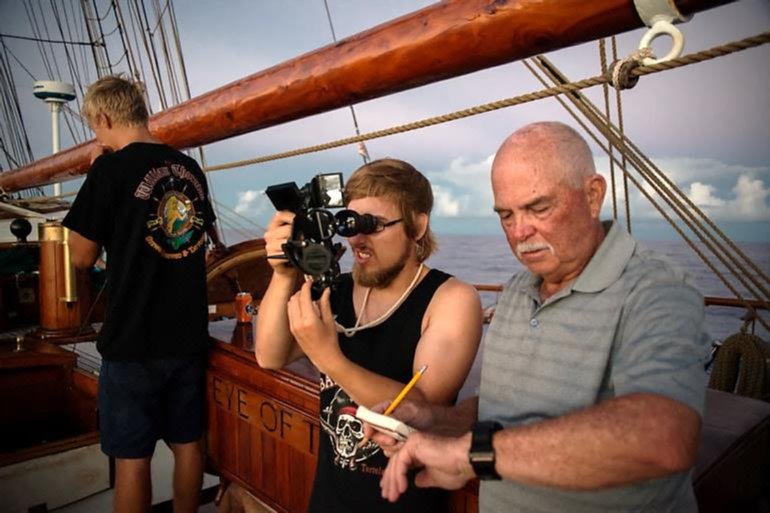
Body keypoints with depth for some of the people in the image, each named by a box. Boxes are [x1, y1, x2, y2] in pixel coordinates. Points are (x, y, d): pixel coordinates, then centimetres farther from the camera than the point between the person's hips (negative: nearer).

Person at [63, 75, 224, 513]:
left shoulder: (111, 169, -11)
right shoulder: (191, 169, 5)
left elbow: (83, 257, -4)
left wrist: (97, 177, 3)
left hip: (133, 340, -5)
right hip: (189, 334, 6)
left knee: (131, 456, 9)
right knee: (188, 442, 17)